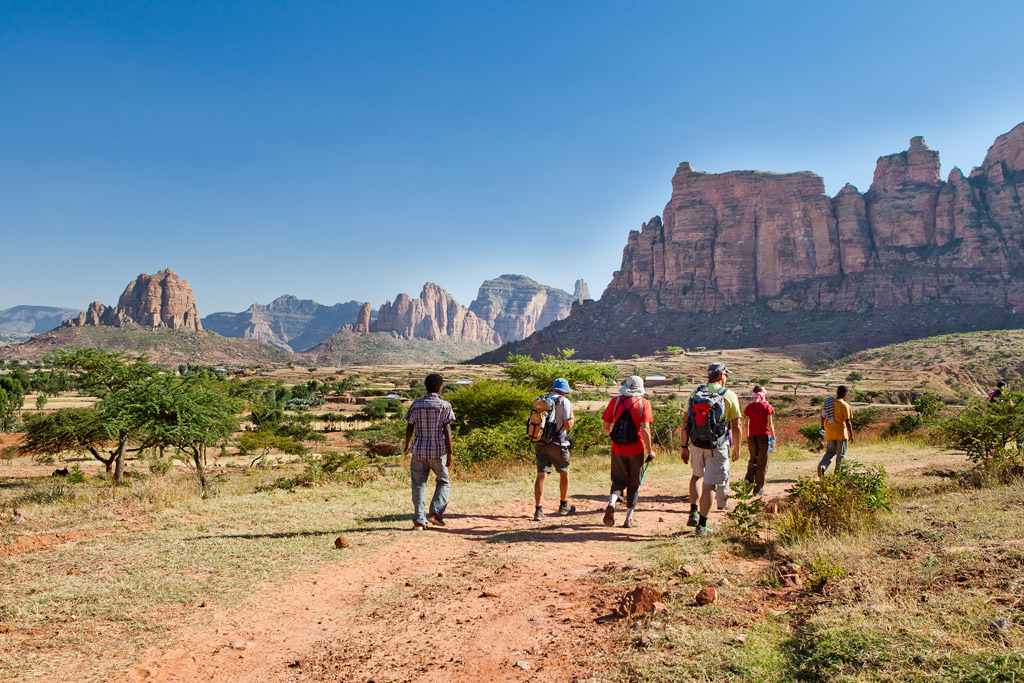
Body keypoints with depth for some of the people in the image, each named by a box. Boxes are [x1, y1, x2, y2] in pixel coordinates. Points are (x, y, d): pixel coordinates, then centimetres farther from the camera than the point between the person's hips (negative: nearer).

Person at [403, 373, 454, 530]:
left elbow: (410, 427, 8)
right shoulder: (444, 405, -5)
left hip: (419, 450, 2)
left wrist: (406, 446, 23)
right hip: (438, 451, -2)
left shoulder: (416, 404, 2)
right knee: (443, 482, 16)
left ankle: (419, 520, 5)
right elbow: (447, 429, -10)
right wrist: (450, 453, -9)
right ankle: (435, 512, 2)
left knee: (419, 485, 8)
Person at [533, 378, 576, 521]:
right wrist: (573, 420, 8)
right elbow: (568, 425, -11)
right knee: (564, 473, 16)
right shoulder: (564, 402, -6)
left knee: (541, 475, 0)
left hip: (541, 443, 4)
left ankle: (538, 510, -8)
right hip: (557, 443, -4)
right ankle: (564, 506, 28)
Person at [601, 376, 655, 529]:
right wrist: (650, 450, -8)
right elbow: (645, 428, -15)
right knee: (634, 483, 11)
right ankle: (629, 519, 15)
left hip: (618, 448, 2)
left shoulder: (615, 401, 1)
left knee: (619, 480, 14)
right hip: (636, 449, -2)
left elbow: (606, 426, 1)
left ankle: (611, 503, -14)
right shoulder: (644, 403, -5)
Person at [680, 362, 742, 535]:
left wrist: (684, 446, 10)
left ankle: (694, 511, 14)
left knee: (697, 475, 26)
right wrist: (736, 448, 10)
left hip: (696, 444, 4)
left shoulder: (695, 392, 3)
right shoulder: (729, 396, -5)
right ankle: (702, 524, 6)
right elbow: (736, 427, -4)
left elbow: (685, 422, 2)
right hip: (717, 446, -3)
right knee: (709, 484, 3)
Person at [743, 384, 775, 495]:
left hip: (752, 437, 3)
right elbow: (770, 424, -8)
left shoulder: (749, 407, 1)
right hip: (764, 436, -3)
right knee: (762, 463, 8)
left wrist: (747, 438, 14)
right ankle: (758, 489, 12)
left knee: (753, 459, 21)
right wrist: (773, 438, -1)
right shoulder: (767, 407, -8)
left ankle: (749, 479, -2)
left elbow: (747, 424, 5)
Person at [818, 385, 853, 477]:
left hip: (829, 433, 5)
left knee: (830, 452, 15)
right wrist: (851, 434, -3)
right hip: (841, 433, -5)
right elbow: (847, 421, -12)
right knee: (841, 455, 7)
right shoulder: (845, 405, -12)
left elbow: (823, 416, 13)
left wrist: (823, 427, 29)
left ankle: (822, 466, -10)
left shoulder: (828, 402, 5)